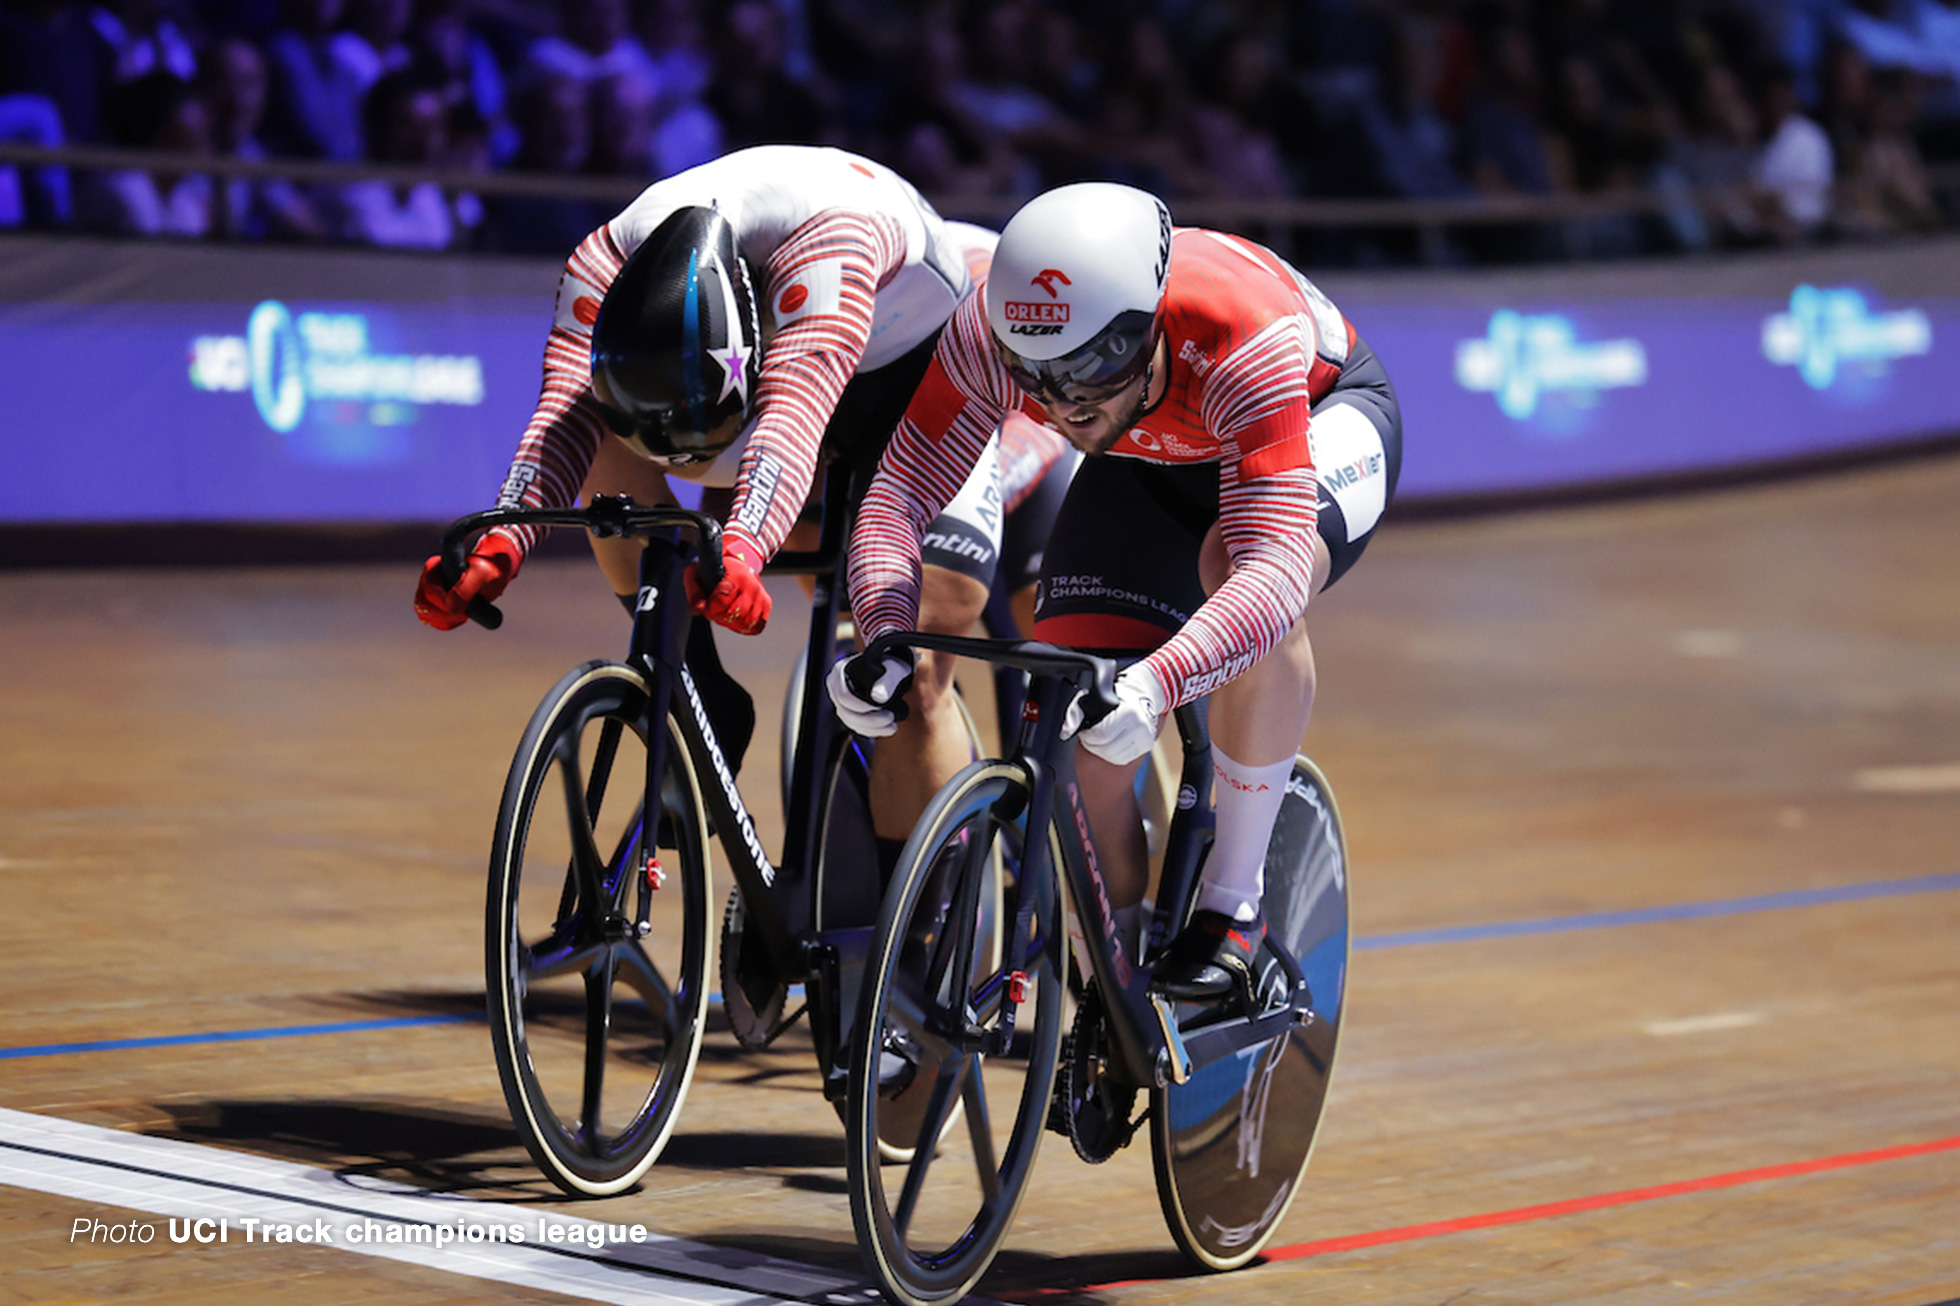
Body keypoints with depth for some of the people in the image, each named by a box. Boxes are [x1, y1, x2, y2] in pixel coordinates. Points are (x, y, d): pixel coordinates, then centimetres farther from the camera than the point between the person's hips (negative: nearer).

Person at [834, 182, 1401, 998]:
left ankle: (1233, 900, -20)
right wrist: (884, 638, -48)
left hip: (1323, 415, -3)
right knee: (1082, 738, -15)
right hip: (1149, 465, 4)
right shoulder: (989, 335, -33)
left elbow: (1272, 565, -52)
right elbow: (897, 492, -29)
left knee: (1240, 566, -38)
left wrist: (1153, 685, -67)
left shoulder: (1242, 342, -44)